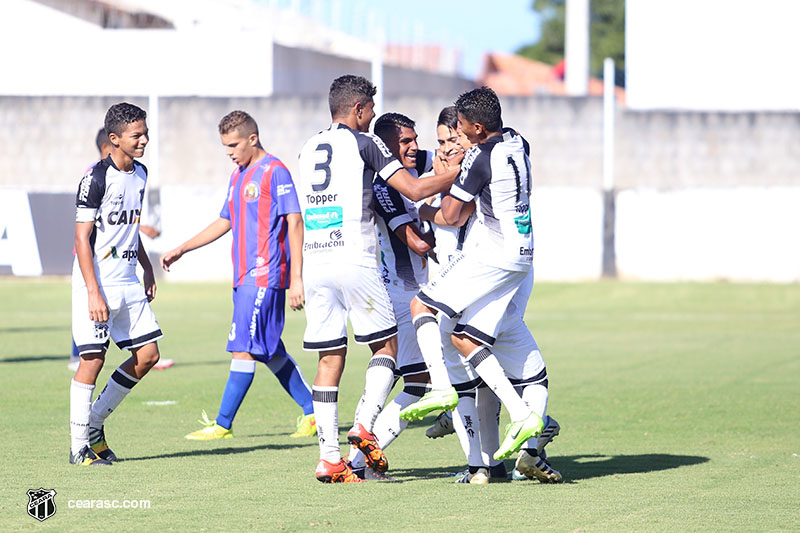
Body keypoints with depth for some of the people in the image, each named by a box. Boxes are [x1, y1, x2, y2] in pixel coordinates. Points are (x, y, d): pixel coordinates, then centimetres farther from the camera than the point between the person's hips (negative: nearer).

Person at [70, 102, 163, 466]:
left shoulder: (140, 174, 10)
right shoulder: (97, 177, -14)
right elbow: (82, 237, -15)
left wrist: (146, 268, 21)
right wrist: (93, 293, -20)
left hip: (128, 282, 8)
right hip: (97, 283, -8)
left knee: (147, 354, 5)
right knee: (93, 359, -7)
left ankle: (95, 423, 17)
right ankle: (80, 446, 1)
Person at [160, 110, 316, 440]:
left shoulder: (274, 172, -9)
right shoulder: (238, 176, 18)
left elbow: (294, 222, -13)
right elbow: (224, 222, 27)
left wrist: (296, 277, -18)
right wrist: (181, 250, 22)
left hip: (264, 276, -9)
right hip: (244, 277, 9)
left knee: (243, 350, -8)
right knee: (270, 353, 10)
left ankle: (222, 425, -6)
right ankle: (313, 412, 16)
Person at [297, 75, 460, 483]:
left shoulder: (309, 149, 18)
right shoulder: (364, 144, -1)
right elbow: (414, 190, -4)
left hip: (314, 263, 6)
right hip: (354, 261, -6)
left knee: (330, 358, 5)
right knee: (386, 343, 9)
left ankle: (329, 457, -1)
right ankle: (364, 426, -8)